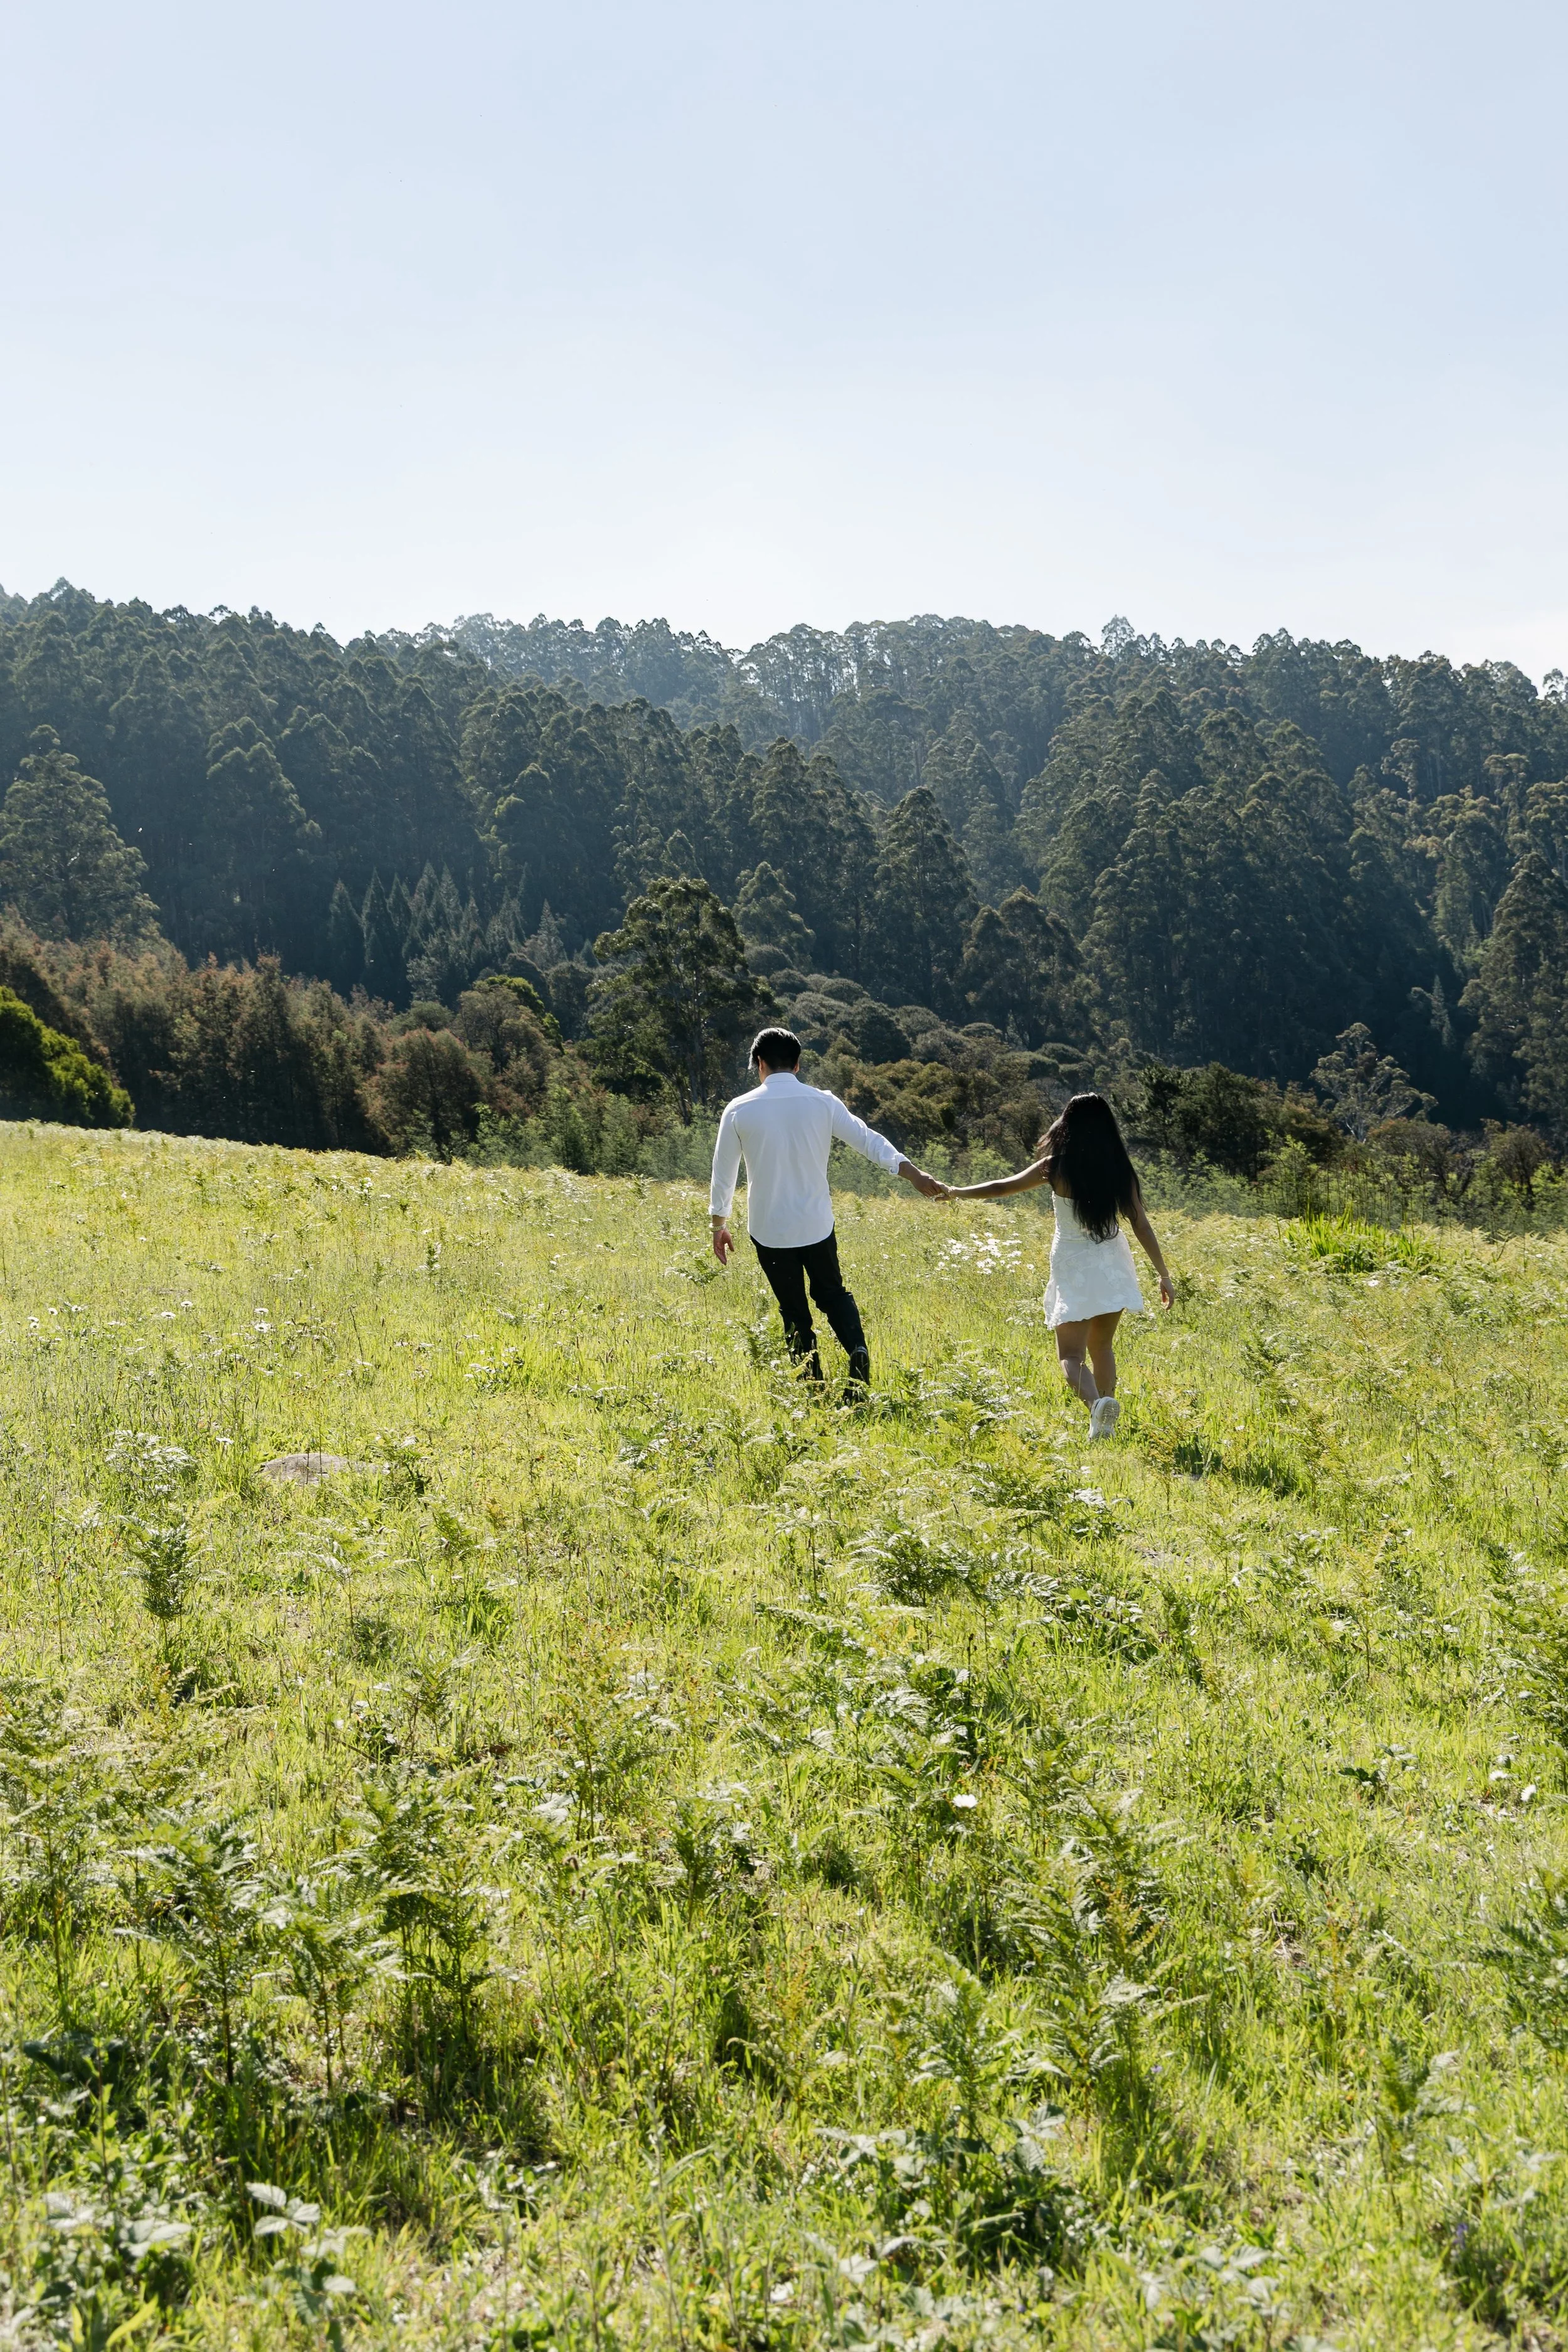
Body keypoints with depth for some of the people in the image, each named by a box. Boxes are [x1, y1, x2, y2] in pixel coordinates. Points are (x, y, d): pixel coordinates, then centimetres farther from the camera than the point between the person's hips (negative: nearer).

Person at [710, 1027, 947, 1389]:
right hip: (816, 1223, 2)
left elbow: (723, 1172, 2)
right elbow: (867, 1139, -3)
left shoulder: (739, 1110, -6)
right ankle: (858, 1350, -8)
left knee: (794, 1309, 11)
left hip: (769, 1229, -1)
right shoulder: (823, 1103, -4)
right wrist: (913, 1173, 0)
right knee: (832, 1293, 18)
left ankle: (813, 1383, 7)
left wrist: (719, 1224, 14)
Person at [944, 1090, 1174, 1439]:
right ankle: (1104, 1420, 17)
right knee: (1102, 1347, 20)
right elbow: (1142, 1226, -2)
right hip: (1112, 1267, 3)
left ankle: (1097, 1403, -29)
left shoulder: (1056, 1167, -9)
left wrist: (956, 1192, 14)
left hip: (1073, 1269, -3)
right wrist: (1164, 1275, 6)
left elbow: (1002, 1188, -1)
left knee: (1071, 1355, 0)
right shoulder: (1121, 1169, -3)